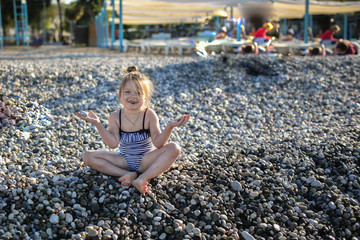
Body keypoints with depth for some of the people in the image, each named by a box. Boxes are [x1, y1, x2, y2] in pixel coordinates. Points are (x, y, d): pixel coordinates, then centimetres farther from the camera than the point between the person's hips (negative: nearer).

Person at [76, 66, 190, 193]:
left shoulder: (149, 115, -11)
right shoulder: (115, 117, -6)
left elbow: (158, 143, -17)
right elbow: (113, 143, -14)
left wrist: (170, 127, -34)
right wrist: (98, 124, -23)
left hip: (146, 160, -2)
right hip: (124, 161, 2)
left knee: (174, 148, -26)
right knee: (88, 156, -14)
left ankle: (142, 178, -33)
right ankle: (128, 174, -23)